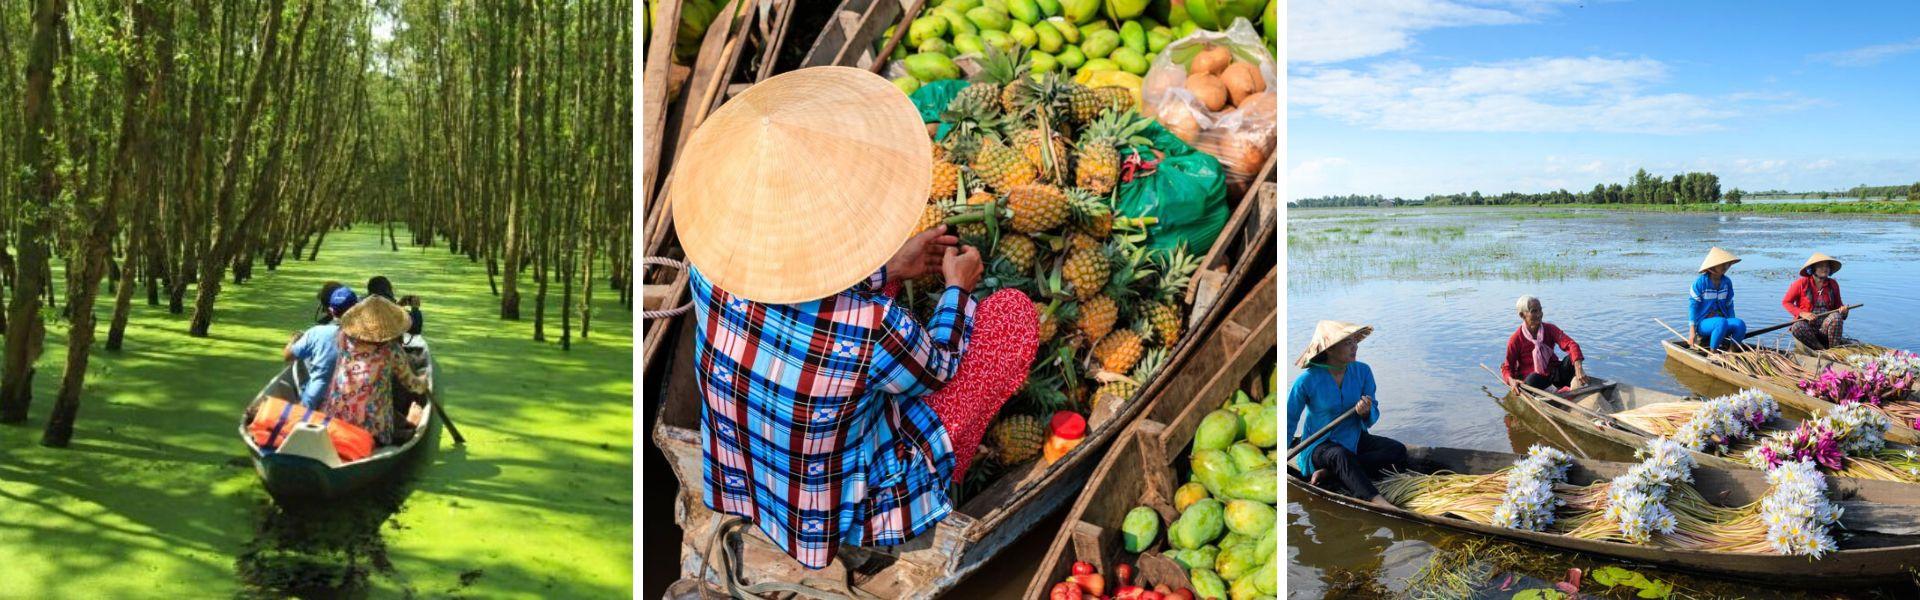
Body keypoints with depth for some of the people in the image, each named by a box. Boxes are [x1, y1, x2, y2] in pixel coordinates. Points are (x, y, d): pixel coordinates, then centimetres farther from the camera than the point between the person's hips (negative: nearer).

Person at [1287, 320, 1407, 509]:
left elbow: (1371, 420, 0)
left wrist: (1367, 412, -25)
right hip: (1319, 446, -5)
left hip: (1355, 440, 5)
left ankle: (1329, 473, -23)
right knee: (1341, 456, -36)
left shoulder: (1362, 371, -5)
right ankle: (1380, 504, -52)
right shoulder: (1307, 381, -16)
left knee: (1398, 451, -18)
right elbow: (1289, 421, -5)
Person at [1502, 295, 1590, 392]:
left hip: (1554, 374, 4)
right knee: (1532, 379, -38)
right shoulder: (1515, 339, -12)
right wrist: (1511, 380, -31)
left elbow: (1570, 344, -21)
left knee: (1572, 359, -22)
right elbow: (1507, 367, -5)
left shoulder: (1549, 329, -5)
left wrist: (1578, 368, -40)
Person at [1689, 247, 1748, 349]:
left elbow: (1729, 306, 14)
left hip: (1721, 320, 5)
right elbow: (1693, 306, -10)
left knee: (1740, 324, -26)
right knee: (1722, 322, -36)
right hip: (1702, 323, -5)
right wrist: (1692, 330, -16)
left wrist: (1732, 324, 10)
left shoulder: (1727, 282, 7)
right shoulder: (1700, 282, -9)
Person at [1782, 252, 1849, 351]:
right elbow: (1786, 302, -2)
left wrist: (1842, 309, -7)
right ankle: (1823, 350, -26)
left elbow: (1837, 305, 18)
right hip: (1807, 325, -3)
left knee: (1836, 316, -30)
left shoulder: (1833, 284, 6)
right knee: (1797, 328, -37)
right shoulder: (1801, 283, -5)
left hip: (1826, 326, 3)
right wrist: (1802, 313, -16)